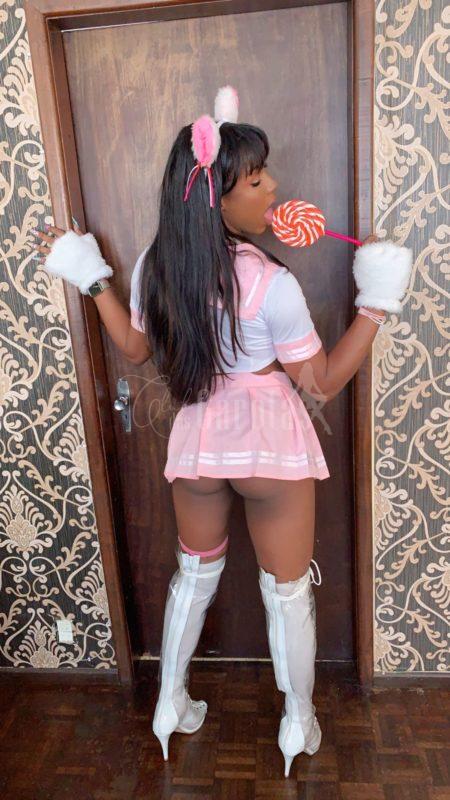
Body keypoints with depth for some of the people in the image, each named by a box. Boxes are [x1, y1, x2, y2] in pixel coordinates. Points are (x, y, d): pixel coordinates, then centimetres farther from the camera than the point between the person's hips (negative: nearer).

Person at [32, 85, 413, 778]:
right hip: (271, 443, -4)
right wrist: (376, 305, -12)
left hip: (197, 437, 5)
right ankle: (299, 724, 38)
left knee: (195, 570, 26)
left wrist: (93, 280, 17)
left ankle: (171, 704, 43)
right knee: (287, 589, 17)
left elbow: (136, 348, 10)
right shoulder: (271, 283, -21)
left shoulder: (153, 267, -6)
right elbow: (323, 384, -13)